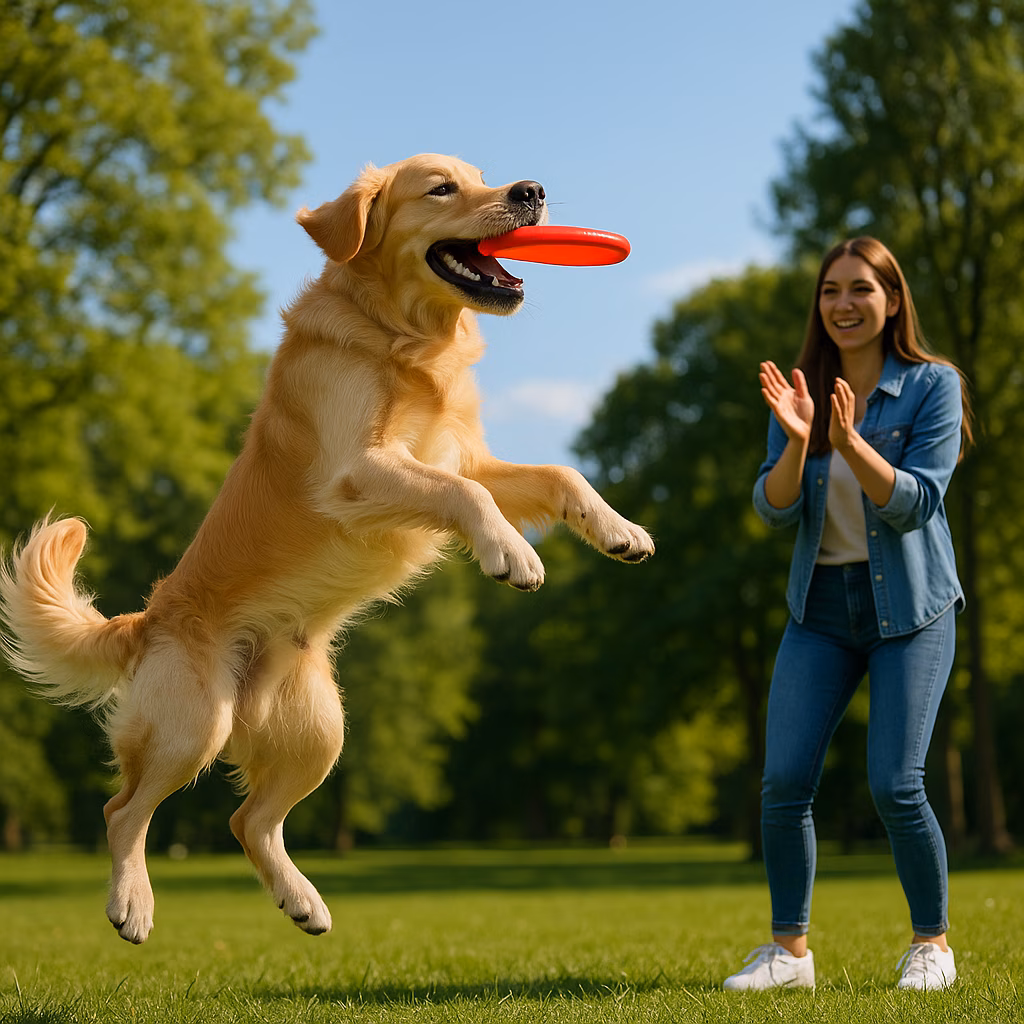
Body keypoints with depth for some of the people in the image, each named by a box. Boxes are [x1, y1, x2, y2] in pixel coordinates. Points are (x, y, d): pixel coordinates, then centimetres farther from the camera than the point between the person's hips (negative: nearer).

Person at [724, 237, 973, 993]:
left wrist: (850, 444, -29)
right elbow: (775, 509, -3)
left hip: (910, 605, -3)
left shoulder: (932, 385, -6)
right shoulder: (800, 391, 4)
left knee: (895, 785, -11)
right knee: (784, 781, -6)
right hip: (822, 606, 4)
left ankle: (933, 945, 10)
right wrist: (797, 441, -22)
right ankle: (789, 950, 8)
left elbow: (916, 502, -15)